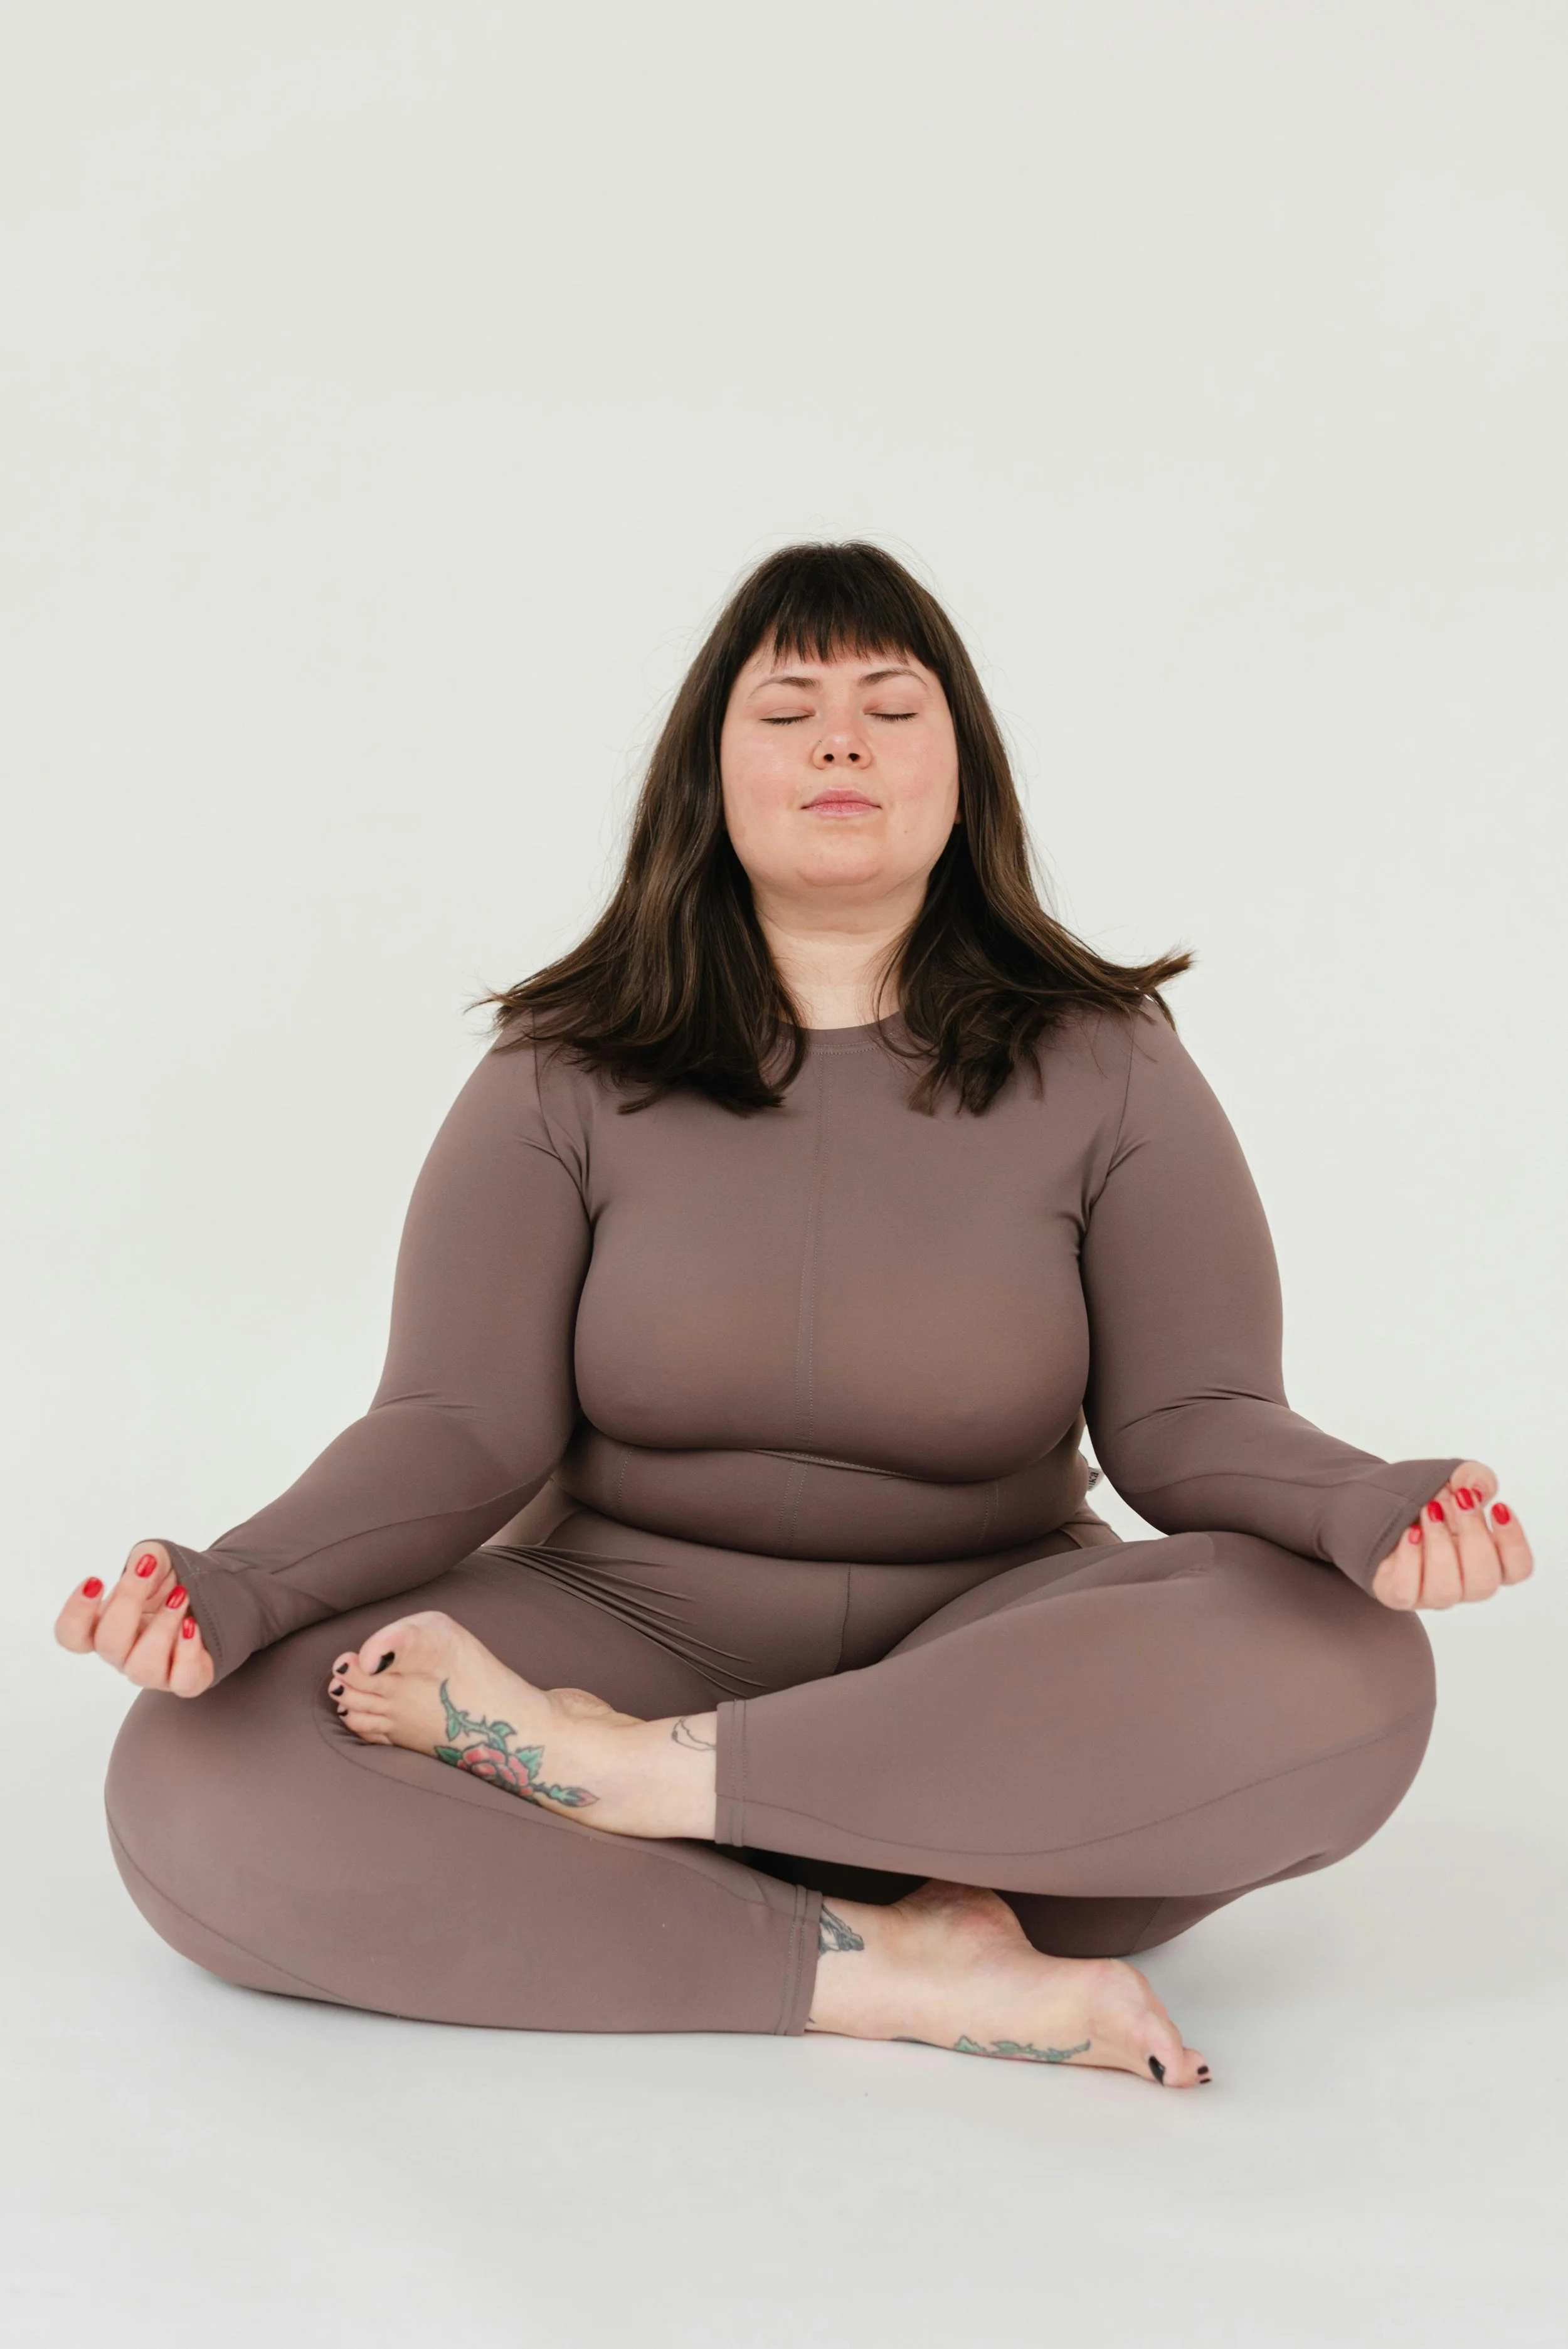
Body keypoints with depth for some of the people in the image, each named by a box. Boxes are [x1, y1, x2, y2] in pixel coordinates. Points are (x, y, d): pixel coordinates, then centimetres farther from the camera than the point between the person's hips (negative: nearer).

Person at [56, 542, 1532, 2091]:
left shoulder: (1102, 1068, 3)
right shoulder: (565, 1076, 3)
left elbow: (1189, 1420, -4)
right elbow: (459, 1429, -5)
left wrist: (1372, 1506, -28)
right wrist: (234, 1585, -26)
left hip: (989, 1656, 1)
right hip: (626, 1621, 0)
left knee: (1349, 1667, -32)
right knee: (194, 1783, -28)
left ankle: (626, 1775, -25)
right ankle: (896, 1975, -30)